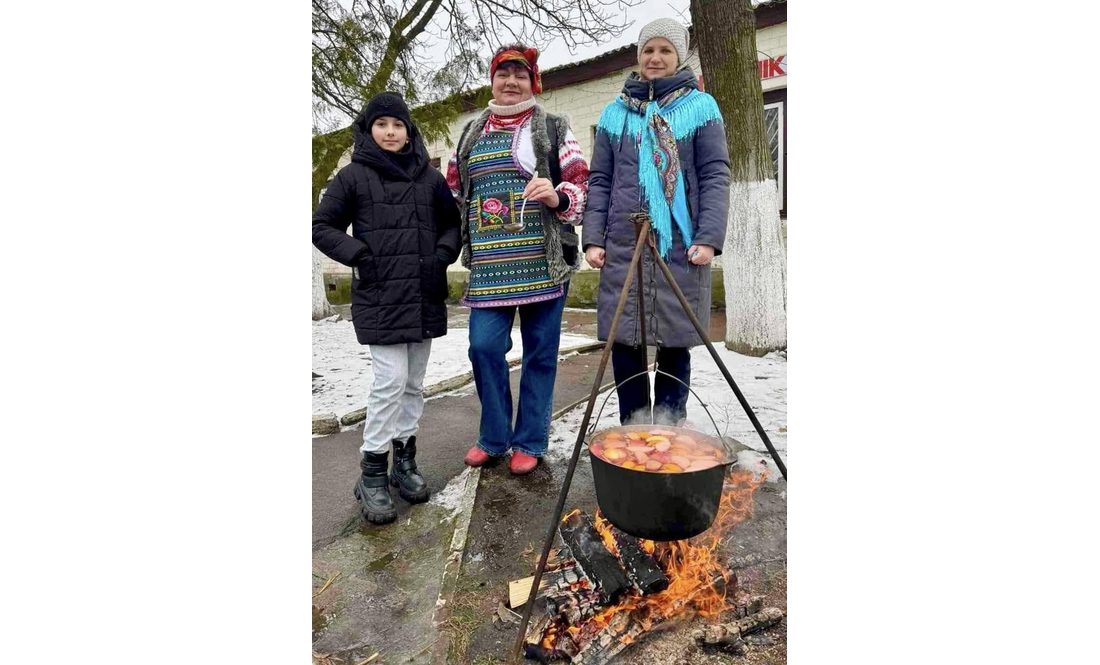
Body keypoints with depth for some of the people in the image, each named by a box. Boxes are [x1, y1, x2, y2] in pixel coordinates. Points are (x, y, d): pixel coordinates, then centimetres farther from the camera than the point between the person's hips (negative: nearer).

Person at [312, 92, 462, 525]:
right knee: (390, 381, -9)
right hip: (379, 297, -4)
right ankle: (373, 474, 7)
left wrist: (443, 254, 0)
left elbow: (452, 223, 19)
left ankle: (405, 461, 26)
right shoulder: (353, 176, 2)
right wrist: (360, 256, -9)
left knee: (413, 383, 11)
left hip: (424, 297, 4)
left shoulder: (429, 177, 11)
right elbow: (322, 226, 4)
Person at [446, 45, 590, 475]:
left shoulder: (552, 129, 7)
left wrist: (559, 197, -18)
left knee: (540, 351, 2)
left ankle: (530, 441, 18)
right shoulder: (472, 133, 18)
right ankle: (494, 437, 19)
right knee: (484, 346, -1)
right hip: (490, 264, 3)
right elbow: (455, 190, 26)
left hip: (542, 260, -3)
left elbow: (582, 184, 2)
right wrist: (459, 241, 20)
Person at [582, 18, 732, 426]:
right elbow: (600, 180, 11)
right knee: (624, 345, 1)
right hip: (623, 248, 2)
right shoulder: (616, 112, 14)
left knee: (674, 345, 3)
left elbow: (715, 175, 1)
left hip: (681, 249, -2)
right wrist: (593, 238, 0)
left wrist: (709, 237, -11)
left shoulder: (700, 106, 8)